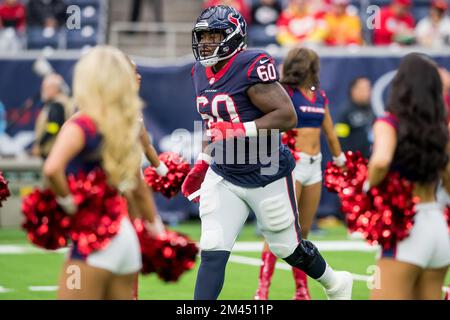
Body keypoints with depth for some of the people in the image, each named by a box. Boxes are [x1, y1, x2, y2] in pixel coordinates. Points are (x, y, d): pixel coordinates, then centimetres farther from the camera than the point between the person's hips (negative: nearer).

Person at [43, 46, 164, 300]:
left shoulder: (82, 125, -10)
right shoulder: (125, 127, 8)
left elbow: (52, 168, -28)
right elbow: (139, 190, 18)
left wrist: (68, 203, -13)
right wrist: (155, 226, 27)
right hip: (126, 238, 6)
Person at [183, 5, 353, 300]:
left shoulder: (252, 68, -21)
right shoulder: (201, 73, 4)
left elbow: (287, 116, -25)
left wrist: (240, 130, -30)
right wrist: (203, 164, 14)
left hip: (267, 176, -6)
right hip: (223, 177, 6)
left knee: (288, 248, 13)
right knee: (213, 252, -8)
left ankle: (335, 284, 41)